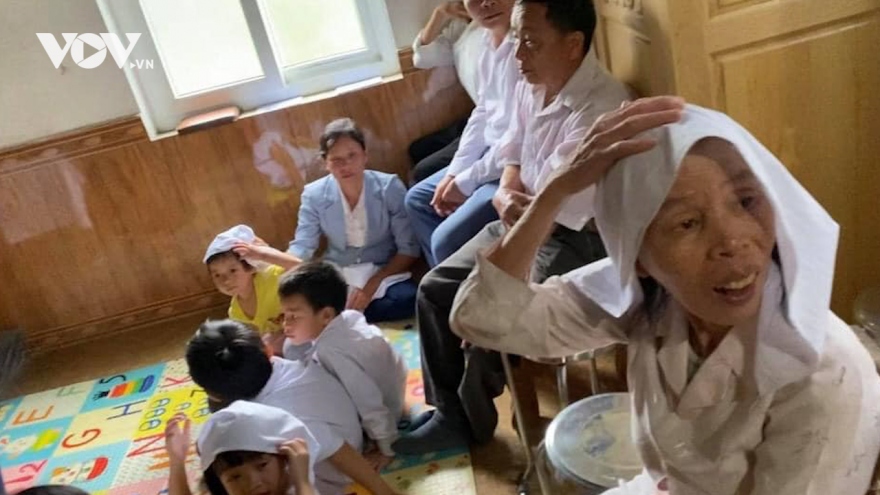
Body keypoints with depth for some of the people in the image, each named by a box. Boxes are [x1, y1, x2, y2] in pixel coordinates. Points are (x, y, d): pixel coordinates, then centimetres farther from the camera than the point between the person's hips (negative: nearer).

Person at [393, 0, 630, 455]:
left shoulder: (602, 108, -26)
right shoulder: (529, 88, 2)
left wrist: (511, 202, -7)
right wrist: (505, 198, -8)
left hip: (574, 240, -8)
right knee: (435, 289, 2)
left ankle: (471, 421, 14)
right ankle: (449, 412, 15)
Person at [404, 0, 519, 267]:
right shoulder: (488, 41, 7)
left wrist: (466, 182, -14)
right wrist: (454, 173, 4)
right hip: (490, 153, 10)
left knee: (447, 239, -18)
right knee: (417, 199, 19)